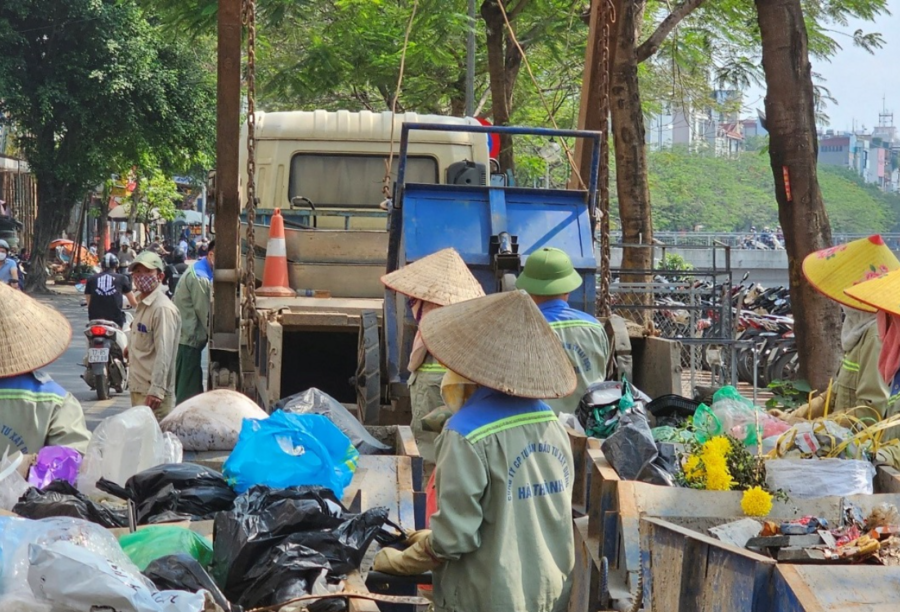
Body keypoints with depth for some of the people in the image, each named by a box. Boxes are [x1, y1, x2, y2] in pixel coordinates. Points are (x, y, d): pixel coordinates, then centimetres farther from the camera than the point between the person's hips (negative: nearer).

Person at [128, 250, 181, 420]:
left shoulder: (163, 309, -16)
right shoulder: (142, 304, 16)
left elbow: (164, 354, -22)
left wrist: (156, 391, -26)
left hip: (153, 393, -10)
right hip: (138, 390, 10)